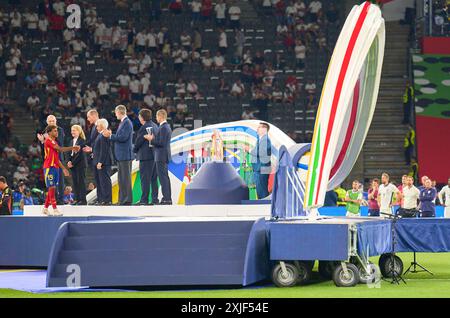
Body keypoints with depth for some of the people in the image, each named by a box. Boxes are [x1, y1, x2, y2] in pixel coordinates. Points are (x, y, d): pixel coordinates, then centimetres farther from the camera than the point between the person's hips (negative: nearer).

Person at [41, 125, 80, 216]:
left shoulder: (54, 142, 19)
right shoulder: (48, 141, -10)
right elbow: (60, 149, -22)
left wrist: (63, 168, 18)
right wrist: (72, 148, -18)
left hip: (55, 167, 9)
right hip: (49, 167, -9)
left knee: (52, 188, 10)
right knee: (52, 188, -9)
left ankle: (45, 208, 17)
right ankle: (55, 209, -11)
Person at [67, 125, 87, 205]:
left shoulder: (82, 141, -10)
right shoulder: (72, 141, 15)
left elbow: (80, 154, -14)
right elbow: (70, 152, 16)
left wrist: (73, 163, -15)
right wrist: (69, 161, -1)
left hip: (80, 164, -8)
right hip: (73, 165, 8)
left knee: (81, 181, -5)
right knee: (75, 182, 7)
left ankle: (83, 200, -3)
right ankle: (77, 199, 11)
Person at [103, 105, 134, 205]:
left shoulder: (127, 123, -12)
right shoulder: (123, 122, 18)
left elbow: (123, 137, -21)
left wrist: (110, 135, -13)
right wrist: (111, 135, 5)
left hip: (125, 155, -10)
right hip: (121, 155, 10)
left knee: (126, 177, -8)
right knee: (121, 178, 11)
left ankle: (127, 199, -7)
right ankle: (122, 199, 15)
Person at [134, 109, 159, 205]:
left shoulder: (145, 127, -15)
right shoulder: (155, 126, 11)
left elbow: (138, 141, -12)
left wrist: (135, 150, 8)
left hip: (146, 156, -8)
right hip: (155, 155, 8)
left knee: (145, 179, -6)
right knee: (153, 179, 11)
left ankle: (144, 200, -6)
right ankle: (154, 199, 11)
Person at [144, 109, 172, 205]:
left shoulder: (163, 128, -17)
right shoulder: (167, 126, 14)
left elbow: (162, 143, -21)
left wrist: (151, 140, -13)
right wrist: (154, 138, 12)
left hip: (161, 156, -10)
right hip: (164, 156, 10)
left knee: (163, 177, -9)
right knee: (165, 177, 13)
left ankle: (166, 198, -11)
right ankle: (168, 198, 16)